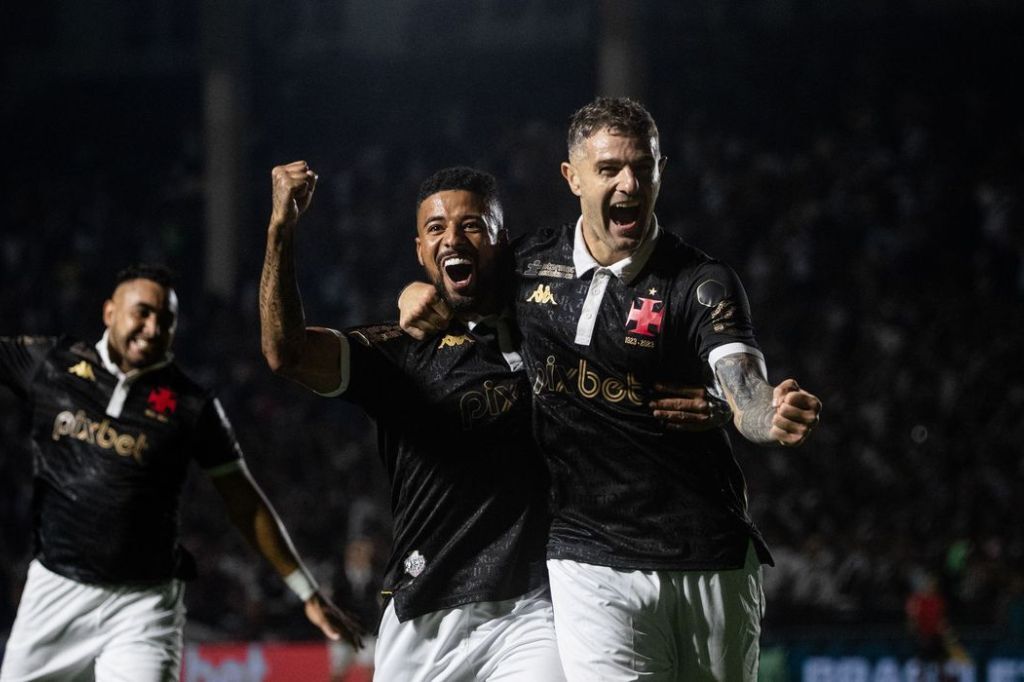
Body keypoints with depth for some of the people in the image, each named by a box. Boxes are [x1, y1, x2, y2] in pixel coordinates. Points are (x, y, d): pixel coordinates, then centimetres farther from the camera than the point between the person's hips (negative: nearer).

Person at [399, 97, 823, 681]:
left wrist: (776, 418, -44)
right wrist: (417, 296, 2)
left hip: (712, 564, -1)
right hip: (592, 562, 1)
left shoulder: (703, 284, -5)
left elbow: (745, 397, -20)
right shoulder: (532, 263, 6)